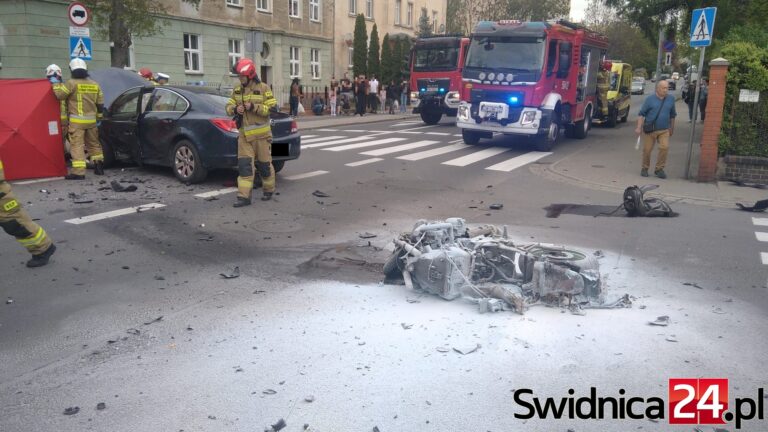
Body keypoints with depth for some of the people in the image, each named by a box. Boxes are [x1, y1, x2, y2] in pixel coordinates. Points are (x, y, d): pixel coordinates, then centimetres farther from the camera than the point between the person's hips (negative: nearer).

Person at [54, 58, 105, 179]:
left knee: (77, 145, -7)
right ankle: (99, 167, 22)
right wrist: (98, 118, 21)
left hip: (77, 120, -5)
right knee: (94, 143, 18)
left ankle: (79, 172, -13)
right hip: (91, 120, 6)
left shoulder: (72, 83, -8)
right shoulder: (95, 84, 11)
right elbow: (100, 104, 13)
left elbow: (59, 94, -7)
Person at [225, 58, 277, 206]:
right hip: (244, 134, 4)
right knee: (244, 165, -4)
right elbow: (228, 107, 11)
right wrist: (235, 109, -11)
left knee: (264, 164, 7)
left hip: (261, 134, -3)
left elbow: (272, 109, -9)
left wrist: (254, 107, -19)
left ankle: (268, 190, 27)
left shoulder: (263, 88, -5)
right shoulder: (237, 90, 10)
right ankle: (244, 196, -3)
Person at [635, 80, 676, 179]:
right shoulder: (650, 99, -4)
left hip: (664, 130, 2)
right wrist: (639, 127, -12)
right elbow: (641, 114, -3)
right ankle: (645, 168, 24)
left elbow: (672, 115, 16)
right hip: (649, 130, -2)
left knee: (665, 147, -14)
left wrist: (672, 128, 19)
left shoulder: (671, 99, 5)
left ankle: (659, 169, 0)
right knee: (647, 150, 4)